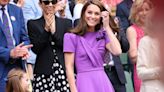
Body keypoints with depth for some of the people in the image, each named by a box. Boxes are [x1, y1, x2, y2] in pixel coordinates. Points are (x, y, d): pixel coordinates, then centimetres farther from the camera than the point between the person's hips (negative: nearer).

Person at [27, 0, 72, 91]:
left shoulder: (66, 22, 12)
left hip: (64, 71, 1)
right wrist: (46, 29, -10)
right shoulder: (33, 24, 8)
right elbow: (35, 49, -1)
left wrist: (53, 31, -7)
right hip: (43, 72, -1)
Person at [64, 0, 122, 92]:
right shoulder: (72, 37, -2)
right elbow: (69, 67, -5)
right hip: (84, 82, -4)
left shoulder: (103, 35, 10)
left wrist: (107, 26, -4)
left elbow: (117, 51, -8)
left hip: (103, 81, 4)